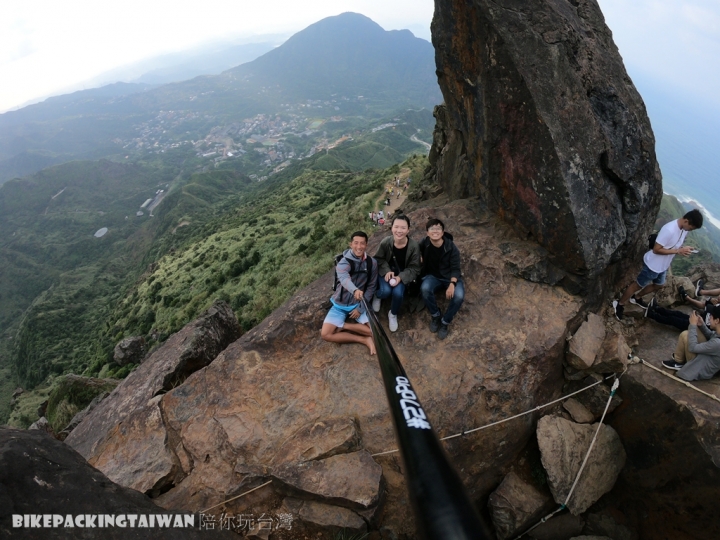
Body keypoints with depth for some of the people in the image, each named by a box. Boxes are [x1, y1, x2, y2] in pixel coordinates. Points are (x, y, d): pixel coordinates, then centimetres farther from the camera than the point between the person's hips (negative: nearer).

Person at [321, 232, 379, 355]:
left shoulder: (372, 263, -5)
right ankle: (364, 340, -9)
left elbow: (371, 287, -2)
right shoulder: (343, 262, -16)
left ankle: (343, 326, -3)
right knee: (325, 334, -18)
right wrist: (355, 290, -59)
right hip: (340, 304, -1)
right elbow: (344, 279, -37)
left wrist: (360, 308, -11)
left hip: (359, 304, 2)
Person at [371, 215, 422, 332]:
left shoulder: (414, 246, -22)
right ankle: (377, 295, 16)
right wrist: (387, 271, -22)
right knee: (386, 291, -26)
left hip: (402, 274, 0)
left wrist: (401, 277, -27)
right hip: (386, 271, 0)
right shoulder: (385, 242, -21)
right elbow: (378, 259, -5)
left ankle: (393, 314, 9)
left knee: (398, 293, -26)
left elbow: (414, 268, -13)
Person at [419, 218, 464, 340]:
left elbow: (455, 268, -14)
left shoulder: (451, 247, -15)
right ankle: (435, 315, -6)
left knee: (459, 295, -31)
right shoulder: (424, 243, -10)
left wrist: (452, 284, -30)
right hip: (433, 276, 1)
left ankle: (445, 322, -5)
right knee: (425, 288, -34)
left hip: (451, 277, -1)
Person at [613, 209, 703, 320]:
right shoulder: (669, 229, -32)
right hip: (653, 265, -9)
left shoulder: (684, 228, -5)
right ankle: (619, 304, 21)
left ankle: (636, 298, 46)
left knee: (658, 285, 25)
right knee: (638, 285, 6)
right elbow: (656, 249, -28)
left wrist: (683, 249, -10)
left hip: (663, 265, 9)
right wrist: (678, 251, -28)